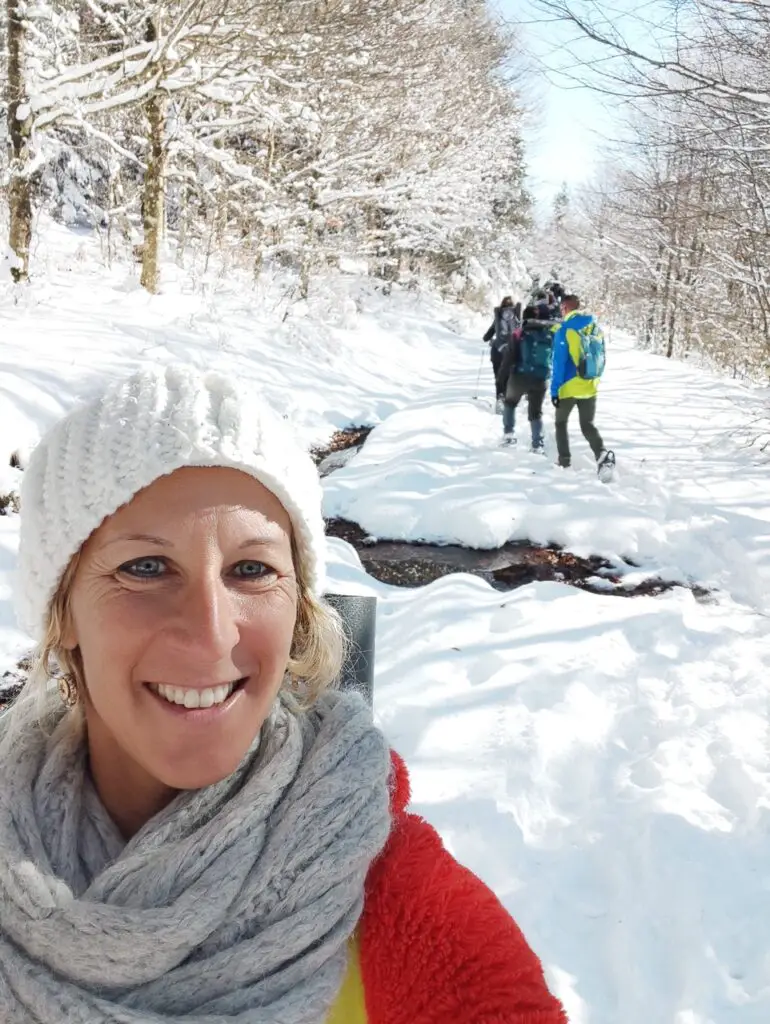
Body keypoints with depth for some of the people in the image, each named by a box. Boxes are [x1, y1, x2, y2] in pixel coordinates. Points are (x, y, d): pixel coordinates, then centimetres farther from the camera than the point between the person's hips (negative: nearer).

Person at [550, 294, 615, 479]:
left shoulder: (564, 330, -12)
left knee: (561, 423, 18)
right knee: (588, 425, 10)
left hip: (568, 388, -4)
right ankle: (603, 455, -16)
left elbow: (559, 363, -16)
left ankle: (564, 462, 16)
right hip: (590, 387, 4)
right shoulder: (596, 327, 6)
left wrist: (554, 390, -13)